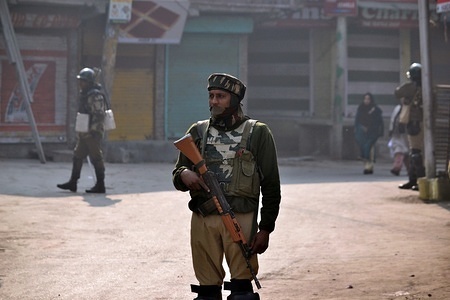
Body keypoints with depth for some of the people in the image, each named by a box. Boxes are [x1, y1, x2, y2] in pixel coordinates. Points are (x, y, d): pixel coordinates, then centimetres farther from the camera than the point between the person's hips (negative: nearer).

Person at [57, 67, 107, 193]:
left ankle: (100, 185, 2)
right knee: (77, 157, 11)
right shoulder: (84, 94, 16)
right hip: (84, 134, 10)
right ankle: (72, 183, 16)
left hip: (93, 134, -10)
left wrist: (92, 131, -23)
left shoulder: (95, 95, -15)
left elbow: (99, 115, -21)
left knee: (96, 159, -4)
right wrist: (80, 133, 22)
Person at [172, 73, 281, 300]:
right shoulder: (198, 132, 12)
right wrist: (184, 174, -12)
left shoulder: (257, 133, 3)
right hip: (203, 221, 3)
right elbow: (177, 176, 13)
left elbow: (271, 186, 2)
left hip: (241, 220, -3)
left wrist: (265, 229, -3)